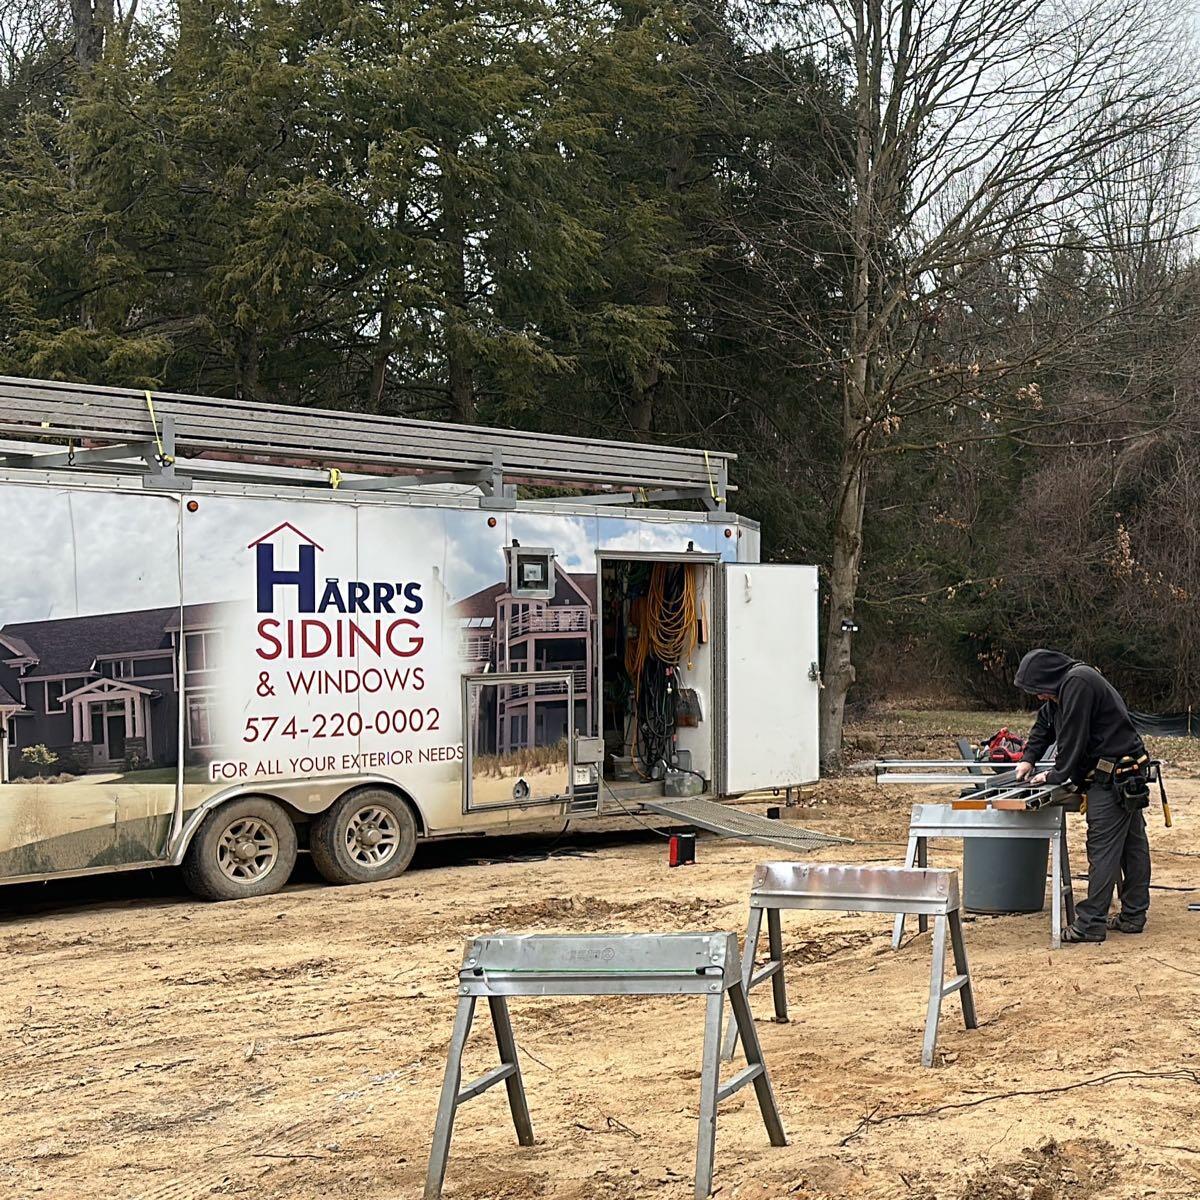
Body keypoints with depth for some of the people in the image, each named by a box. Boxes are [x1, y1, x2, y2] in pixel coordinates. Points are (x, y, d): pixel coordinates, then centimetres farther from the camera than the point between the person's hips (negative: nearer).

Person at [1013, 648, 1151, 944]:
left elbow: (1073, 736, -19)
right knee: (1133, 845, 14)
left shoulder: (1078, 683, -19)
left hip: (1113, 780, -11)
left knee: (1102, 850, -8)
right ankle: (1133, 916, 21)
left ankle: (1091, 924, -5)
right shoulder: (1067, 684, 14)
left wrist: (1056, 775, -8)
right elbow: (1044, 725, 24)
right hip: (1127, 775, 11)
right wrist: (1029, 758, 12)